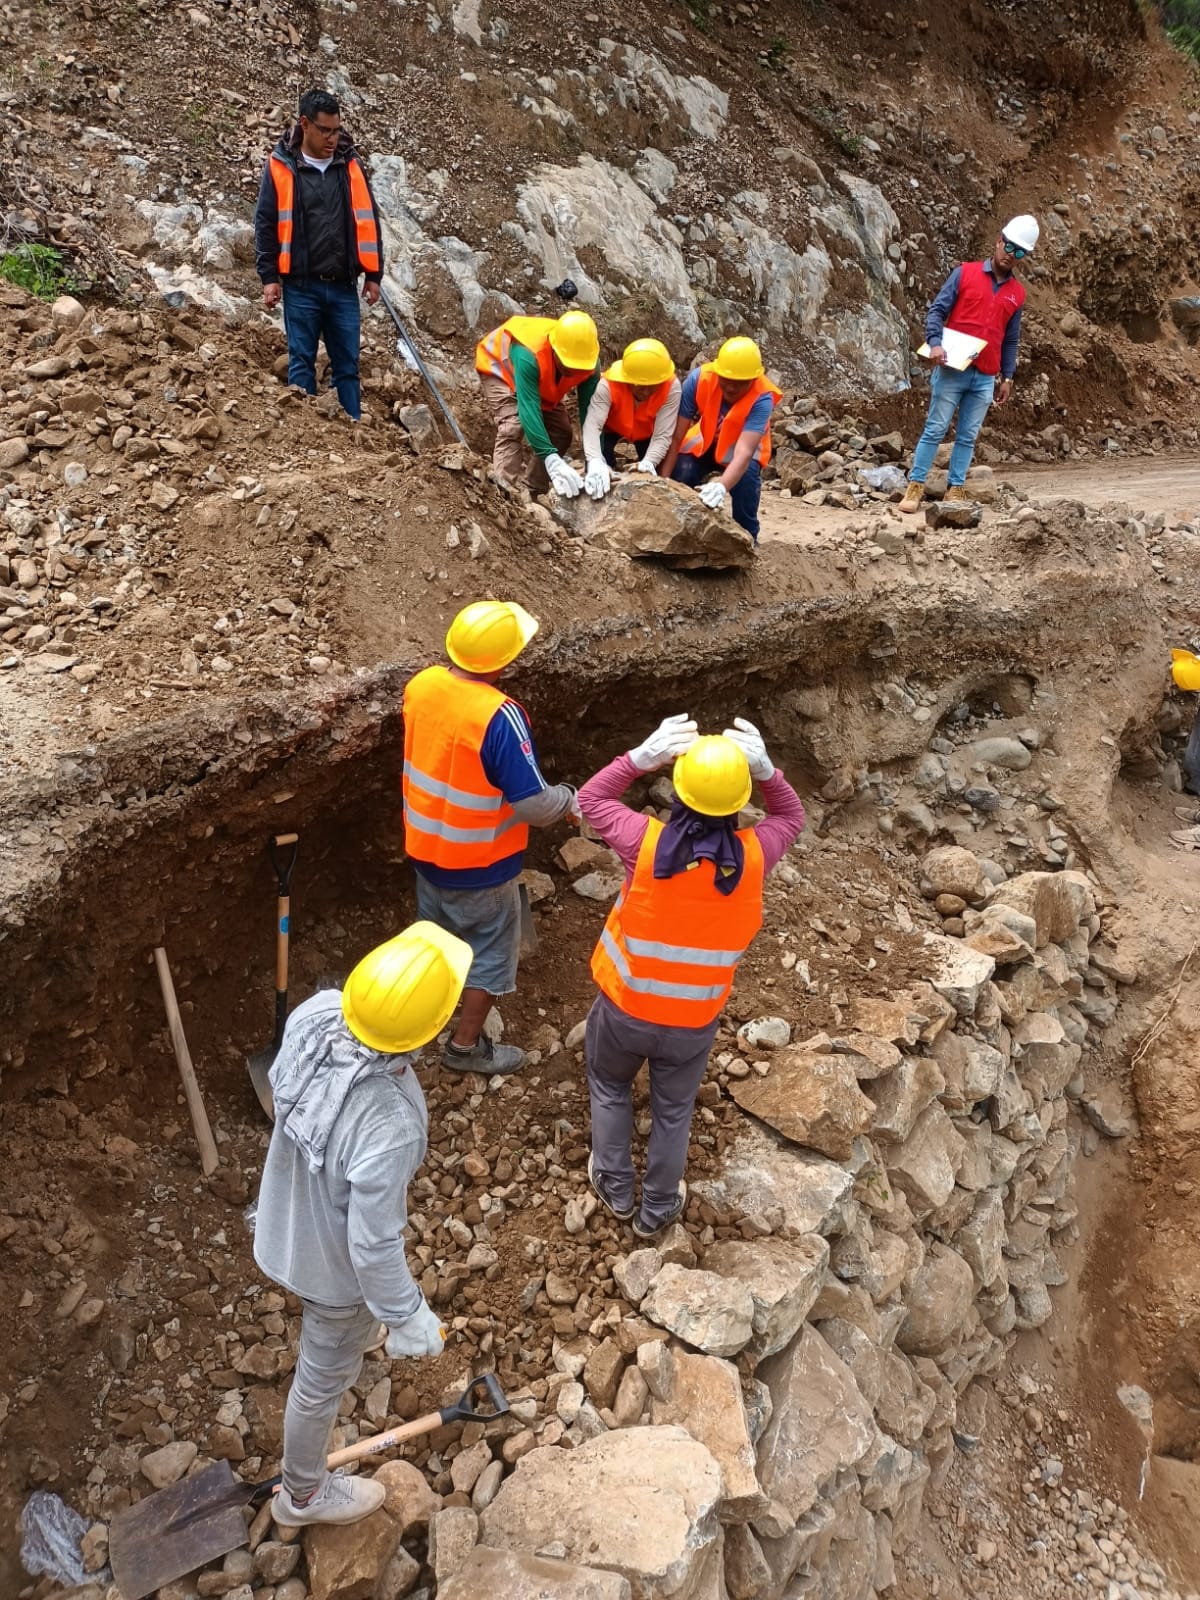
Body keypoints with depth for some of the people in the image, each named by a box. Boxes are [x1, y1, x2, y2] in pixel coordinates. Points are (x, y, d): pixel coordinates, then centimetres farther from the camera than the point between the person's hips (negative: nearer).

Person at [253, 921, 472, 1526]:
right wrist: (410, 1319, -12)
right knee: (325, 1376, 24)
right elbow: (373, 1246, -31)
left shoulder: (315, 1013, -28)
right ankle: (303, 1495, 53)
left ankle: (355, 1333, 75)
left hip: (289, 1214, 6)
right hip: (335, 1263, -6)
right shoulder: (386, 1128, -46)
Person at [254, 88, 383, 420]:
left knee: (347, 365, 5)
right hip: (301, 286, -2)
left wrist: (373, 274, 7)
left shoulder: (350, 165, 8)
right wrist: (269, 277, -4)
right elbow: (266, 224, 1)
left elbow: (368, 221, 11)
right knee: (302, 362, 3)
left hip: (343, 286, 2)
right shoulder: (281, 167, 0)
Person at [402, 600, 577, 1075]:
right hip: (479, 863, -7)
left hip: (426, 846, 7)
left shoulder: (420, 685, -11)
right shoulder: (499, 716, -32)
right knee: (489, 951, 16)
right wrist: (570, 798, -7)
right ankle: (466, 1045, 30)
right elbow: (533, 805, -28)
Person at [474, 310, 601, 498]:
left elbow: (589, 409, -30)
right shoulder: (529, 356, -47)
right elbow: (529, 410, -51)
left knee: (560, 433, -4)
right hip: (499, 368, -5)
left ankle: (534, 493, 5)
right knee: (513, 426, -27)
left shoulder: (590, 364, -30)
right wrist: (552, 459, -61)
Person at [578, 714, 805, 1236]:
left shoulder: (647, 843, -25)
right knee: (673, 1111, 25)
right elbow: (791, 818, 3)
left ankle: (616, 1188, 45)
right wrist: (765, 771, -13)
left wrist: (643, 756, -15)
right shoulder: (751, 855, -20)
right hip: (694, 1022, 1)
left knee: (610, 1088, 29)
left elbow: (591, 799, -6)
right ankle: (657, 1210, 44)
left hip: (625, 1008, -1)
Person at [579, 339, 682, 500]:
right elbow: (592, 425, -50)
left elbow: (663, 435, -37)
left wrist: (648, 463, -56)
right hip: (612, 428, -2)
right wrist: (595, 462, -68)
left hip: (647, 432, 2)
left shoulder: (671, 387, -37)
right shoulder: (608, 385, -40)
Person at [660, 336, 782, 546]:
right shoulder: (699, 379, -30)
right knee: (681, 475, -24)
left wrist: (721, 486, -64)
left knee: (745, 477, -32)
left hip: (742, 443, -2)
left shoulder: (762, 398, -35)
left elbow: (744, 452, -47)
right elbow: (676, 434, -26)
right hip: (705, 439, 2)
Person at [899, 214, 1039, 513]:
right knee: (935, 430, -3)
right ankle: (915, 485, 1)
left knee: (968, 437, 5)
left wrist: (1007, 377, 12)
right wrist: (935, 343, -20)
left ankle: (956, 489, 9)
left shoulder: (1017, 293, 12)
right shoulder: (965, 273, 1)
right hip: (952, 369, -3)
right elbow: (937, 310, -4)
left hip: (985, 378, 4)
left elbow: (1010, 339, 17)